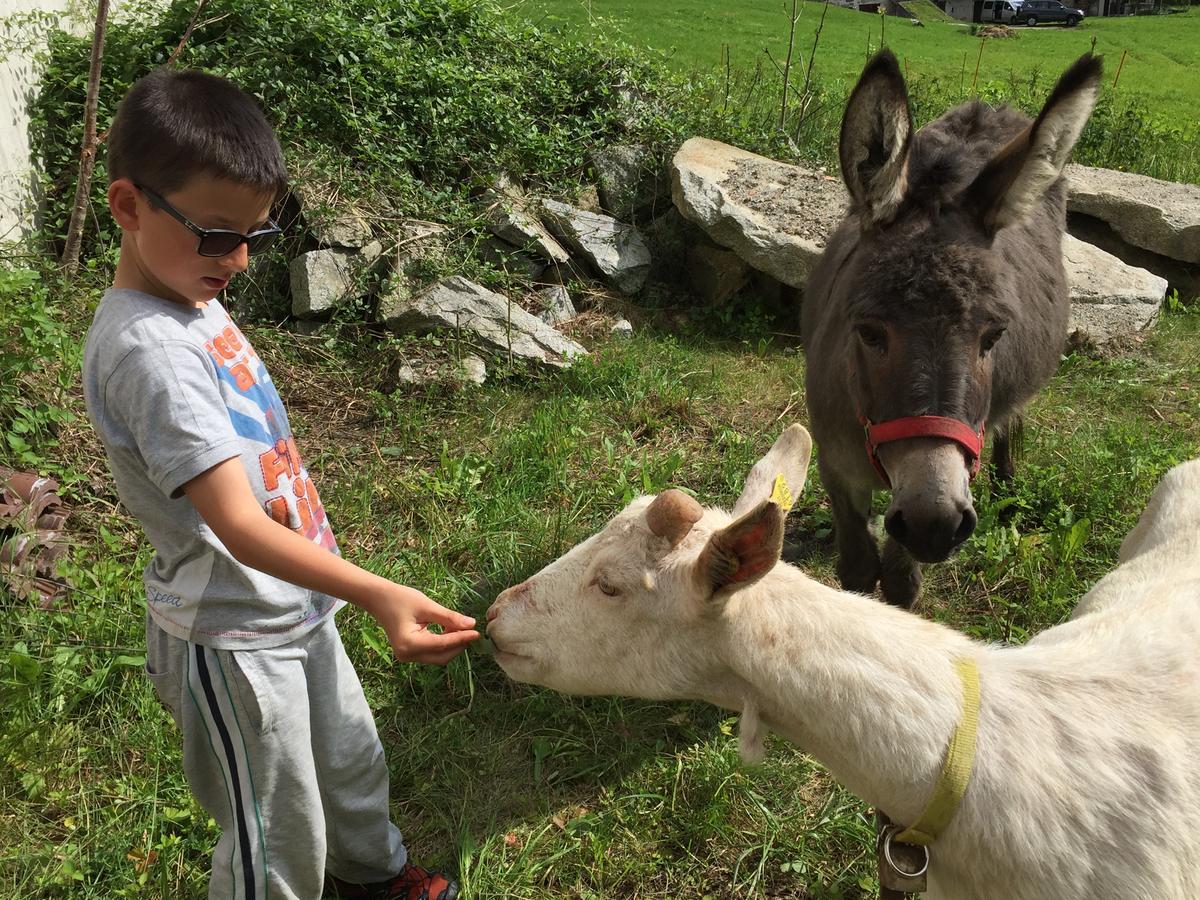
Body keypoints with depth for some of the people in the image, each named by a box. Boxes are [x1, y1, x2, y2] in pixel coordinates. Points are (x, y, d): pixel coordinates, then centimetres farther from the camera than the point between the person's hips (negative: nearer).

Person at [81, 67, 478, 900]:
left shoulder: (197, 301, 2)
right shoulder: (146, 347, -28)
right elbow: (238, 526, -34)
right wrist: (381, 597, -44)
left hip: (297, 609, 9)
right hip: (233, 639, -9)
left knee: (352, 759, 29)